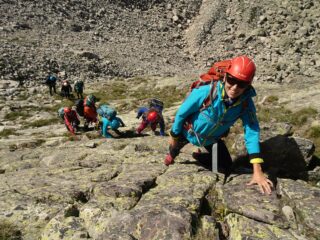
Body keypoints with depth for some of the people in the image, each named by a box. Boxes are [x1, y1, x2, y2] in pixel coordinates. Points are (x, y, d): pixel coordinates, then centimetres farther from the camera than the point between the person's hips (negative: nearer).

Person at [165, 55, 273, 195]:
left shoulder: (246, 103, -29)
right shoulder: (205, 92, -39)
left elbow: (252, 132, -29)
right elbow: (182, 112, -24)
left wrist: (257, 171, -36)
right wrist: (174, 136, -9)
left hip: (212, 139, 3)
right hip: (189, 132, -3)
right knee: (174, 148, 24)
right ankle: (171, 155, 62)